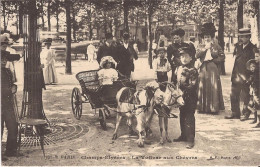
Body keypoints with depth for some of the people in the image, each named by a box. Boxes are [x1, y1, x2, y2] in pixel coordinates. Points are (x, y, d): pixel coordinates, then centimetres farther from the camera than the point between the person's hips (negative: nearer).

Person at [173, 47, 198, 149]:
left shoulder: (193, 70, -12)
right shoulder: (178, 69, 9)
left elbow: (193, 86, -17)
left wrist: (185, 91, -20)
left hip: (190, 98, -7)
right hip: (181, 97, 7)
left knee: (189, 118, -5)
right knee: (182, 117, 15)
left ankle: (190, 140, 1)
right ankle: (183, 136, 30)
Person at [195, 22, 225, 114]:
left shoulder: (216, 46, 6)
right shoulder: (200, 46, 11)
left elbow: (222, 55, 5)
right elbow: (197, 55, -4)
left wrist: (214, 60, -6)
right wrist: (205, 48, -13)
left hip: (213, 69, -2)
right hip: (203, 69, 2)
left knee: (213, 87, -4)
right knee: (203, 88, 0)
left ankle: (214, 107, 0)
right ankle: (203, 108, 5)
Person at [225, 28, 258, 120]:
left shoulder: (252, 48, -8)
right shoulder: (238, 46, 10)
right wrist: (233, 74, 9)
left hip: (246, 76, -6)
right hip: (236, 75, 6)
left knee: (246, 96, 4)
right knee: (234, 95, 10)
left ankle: (245, 114, 16)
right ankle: (235, 113, 21)